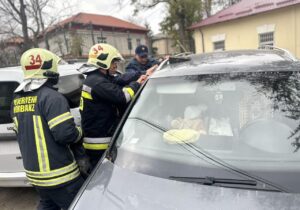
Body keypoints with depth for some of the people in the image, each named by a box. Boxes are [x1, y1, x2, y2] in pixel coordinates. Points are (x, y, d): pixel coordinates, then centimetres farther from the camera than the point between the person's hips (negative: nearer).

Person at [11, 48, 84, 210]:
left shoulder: (17, 100, 7)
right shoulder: (51, 97, -20)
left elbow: (23, 133, 15)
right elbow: (65, 134, -26)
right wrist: (79, 133, -5)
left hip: (34, 172, 8)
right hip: (59, 174, -8)